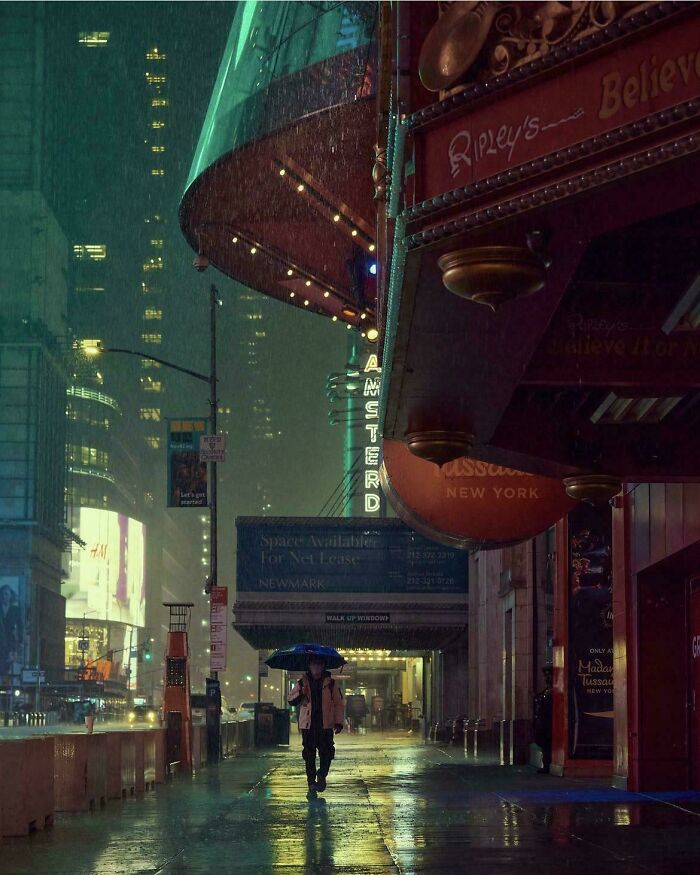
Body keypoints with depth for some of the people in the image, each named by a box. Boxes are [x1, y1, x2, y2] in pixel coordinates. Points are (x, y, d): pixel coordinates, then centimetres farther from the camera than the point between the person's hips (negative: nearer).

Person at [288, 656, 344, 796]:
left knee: (326, 753, -10)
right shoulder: (303, 682, 10)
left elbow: (338, 703, 8)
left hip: (326, 725, -1)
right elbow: (291, 700, 10)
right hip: (308, 725, 1)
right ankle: (311, 781, 8)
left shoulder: (330, 683, 7)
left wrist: (339, 721, -2)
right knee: (309, 754, 2)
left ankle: (321, 775, 9)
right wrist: (300, 694, -12)